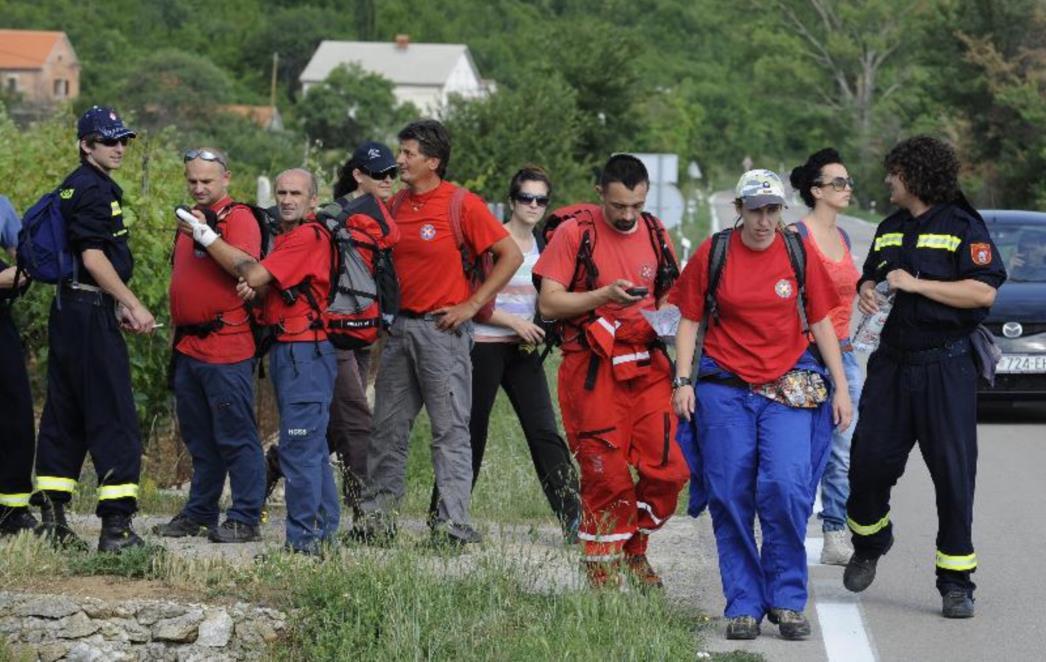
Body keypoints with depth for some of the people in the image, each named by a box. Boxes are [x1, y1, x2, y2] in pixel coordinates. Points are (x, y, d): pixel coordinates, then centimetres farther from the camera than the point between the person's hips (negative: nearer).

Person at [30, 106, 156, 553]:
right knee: (114, 420, -9)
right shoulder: (94, 188, -12)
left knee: (65, 416, 11)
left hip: (68, 312, 10)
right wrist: (133, 305, -15)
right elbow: (93, 256, -18)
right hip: (90, 313, -10)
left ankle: (52, 520, 13)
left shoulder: (74, 187, 19)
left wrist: (117, 307, 18)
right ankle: (116, 527, -11)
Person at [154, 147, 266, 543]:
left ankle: (245, 520, -5)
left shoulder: (238, 217, -6)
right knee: (200, 439, 14)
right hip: (189, 347, 9)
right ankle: (199, 514, 21)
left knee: (236, 437, -7)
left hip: (226, 347, -9)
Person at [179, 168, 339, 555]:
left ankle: (304, 539, -12)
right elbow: (266, 286, 22)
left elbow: (256, 274, -16)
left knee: (299, 449, -12)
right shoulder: (284, 237, 21)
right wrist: (253, 289, -4)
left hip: (305, 352, -11)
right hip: (285, 349, 11)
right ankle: (323, 530, 19)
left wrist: (207, 237, -10)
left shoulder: (309, 236, -13)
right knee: (313, 450, 14)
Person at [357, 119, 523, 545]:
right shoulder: (397, 205, 10)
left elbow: (511, 256, -8)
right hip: (400, 326, 7)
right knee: (386, 427, 9)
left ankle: (453, 524, -4)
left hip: (442, 329, -7)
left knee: (450, 429, -4)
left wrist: (472, 304, -10)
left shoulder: (462, 205, -8)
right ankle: (377, 517, 15)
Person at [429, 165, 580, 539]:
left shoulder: (544, 247, 11)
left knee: (545, 433, -4)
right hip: (484, 347, -5)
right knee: (471, 434, 2)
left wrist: (541, 330, 4)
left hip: (524, 351, 5)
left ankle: (574, 520, -9)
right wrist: (514, 322, -14)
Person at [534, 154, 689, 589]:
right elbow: (548, 304, -7)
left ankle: (634, 549, 21)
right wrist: (605, 296, -19)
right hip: (593, 369, -4)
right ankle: (601, 571, 9)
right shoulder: (574, 233, -3)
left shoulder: (655, 234, 12)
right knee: (605, 475, -4)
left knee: (667, 468, -3)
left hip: (647, 366, 4)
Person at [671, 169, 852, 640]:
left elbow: (821, 322, 9)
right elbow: (689, 320, 6)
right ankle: (744, 605, 8)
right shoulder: (713, 254, 1)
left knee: (786, 486, -15)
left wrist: (841, 387, 7)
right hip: (724, 386, 0)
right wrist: (683, 381, -4)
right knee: (730, 496, -1)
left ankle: (786, 599, -2)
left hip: (789, 387, 0)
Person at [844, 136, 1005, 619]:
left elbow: (984, 291, -15)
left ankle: (956, 583, 1)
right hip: (892, 363, 5)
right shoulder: (890, 229, 16)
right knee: (869, 462, 2)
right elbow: (871, 276, 27)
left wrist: (916, 284, -17)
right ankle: (868, 544, 29)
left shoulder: (963, 226, -5)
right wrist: (865, 290, 2)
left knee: (954, 474, -5)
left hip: (945, 368, -5)